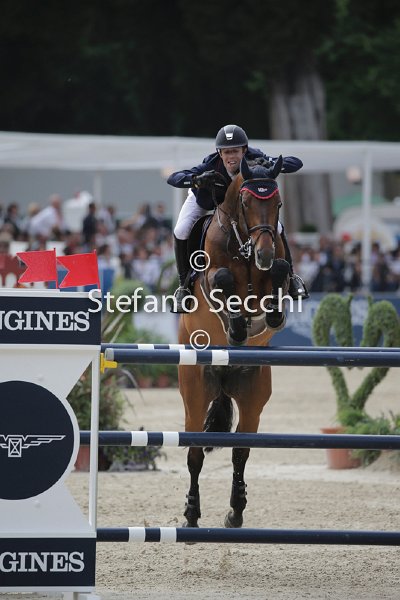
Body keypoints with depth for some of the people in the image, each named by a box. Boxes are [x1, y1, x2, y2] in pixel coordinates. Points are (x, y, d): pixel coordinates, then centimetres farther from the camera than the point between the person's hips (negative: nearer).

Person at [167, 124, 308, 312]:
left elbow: (296, 163, -41)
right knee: (181, 231, -21)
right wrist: (197, 179, -67)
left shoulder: (254, 159, -38)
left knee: (276, 227, -9)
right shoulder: (211, 165, -42)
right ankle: (184, 286, -2)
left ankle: (290, 277, 17)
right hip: (206, 198, -2)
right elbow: (172, 179, -47)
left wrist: (269, 167, -60)